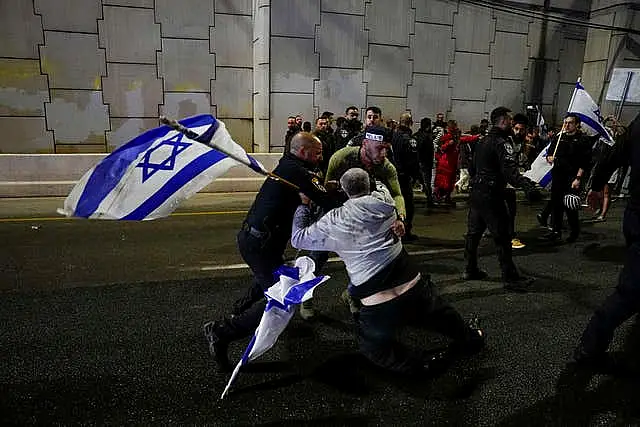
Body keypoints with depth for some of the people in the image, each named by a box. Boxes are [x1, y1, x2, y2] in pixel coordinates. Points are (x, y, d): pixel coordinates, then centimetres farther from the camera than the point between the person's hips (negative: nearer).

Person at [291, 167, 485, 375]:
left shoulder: (332, 222, -4)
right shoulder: (382, 200, 3)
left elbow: (298, 238, 10)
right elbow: (380, 185, 28)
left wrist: (304, 203, 20)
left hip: (378, 305, -3)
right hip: (414, 285, 4)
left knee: (373, 346, 22)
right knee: (439, 313, 34)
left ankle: (418, 365, 6)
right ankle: (470, 338, 55)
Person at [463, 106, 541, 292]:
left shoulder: (482, 141, 14)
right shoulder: (501, 143, -13)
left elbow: (472, 167, 22)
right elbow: (510, 171, -28)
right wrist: (528, 186, -39)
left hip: (476, 193, 9)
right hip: (491, 196, -9)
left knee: (473, 233, 14)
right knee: (502, 237, -3)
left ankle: (471, 270, 23)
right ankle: (510, 278, 3)